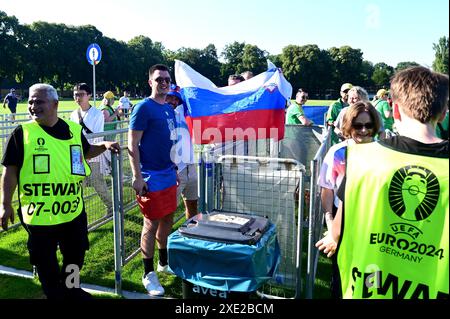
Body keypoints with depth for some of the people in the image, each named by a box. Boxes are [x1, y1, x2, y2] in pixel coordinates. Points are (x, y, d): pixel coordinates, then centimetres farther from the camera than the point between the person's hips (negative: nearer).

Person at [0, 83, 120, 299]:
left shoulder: (74, 130, 2)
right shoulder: (22, 132, -7)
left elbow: (85, 152, 21)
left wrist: (104, 146, 4)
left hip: (73, 210, 4)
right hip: (38, 213, -4)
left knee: (76, 256, 21)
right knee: (45, 262, 11)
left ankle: (69, 289, 47)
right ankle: (56, 295, 35)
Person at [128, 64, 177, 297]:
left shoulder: (169, 109, 11)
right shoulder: (143, 108, -11)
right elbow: (132, 145, -14)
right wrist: (137, 177, -18)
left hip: (169, 175, 7)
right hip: (151, 178, -7)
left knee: (167, 219, 16)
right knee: (152, 224, 1)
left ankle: (164, 262, 34)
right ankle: (148, 274, 16)